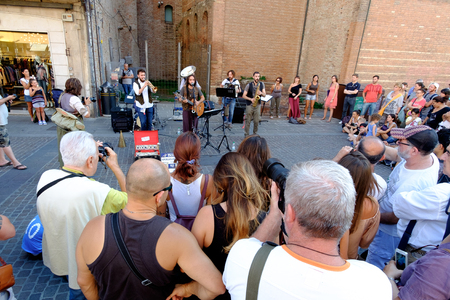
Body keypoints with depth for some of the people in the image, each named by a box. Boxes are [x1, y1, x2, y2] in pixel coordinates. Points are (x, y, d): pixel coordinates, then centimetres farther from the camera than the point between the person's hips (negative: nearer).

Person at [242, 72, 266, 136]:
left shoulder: (262, 84, 4)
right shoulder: (249, 85, -5)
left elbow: (264, 95, 3)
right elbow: (244, 96, -4)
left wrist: (261, 93, -19)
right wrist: (250, 99, -19)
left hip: (258, 105, 2)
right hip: (249, 105, -2)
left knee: (256, 121, 4)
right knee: (248, 121, 2)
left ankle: (255, 134, 19)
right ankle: (246, 135, 13)